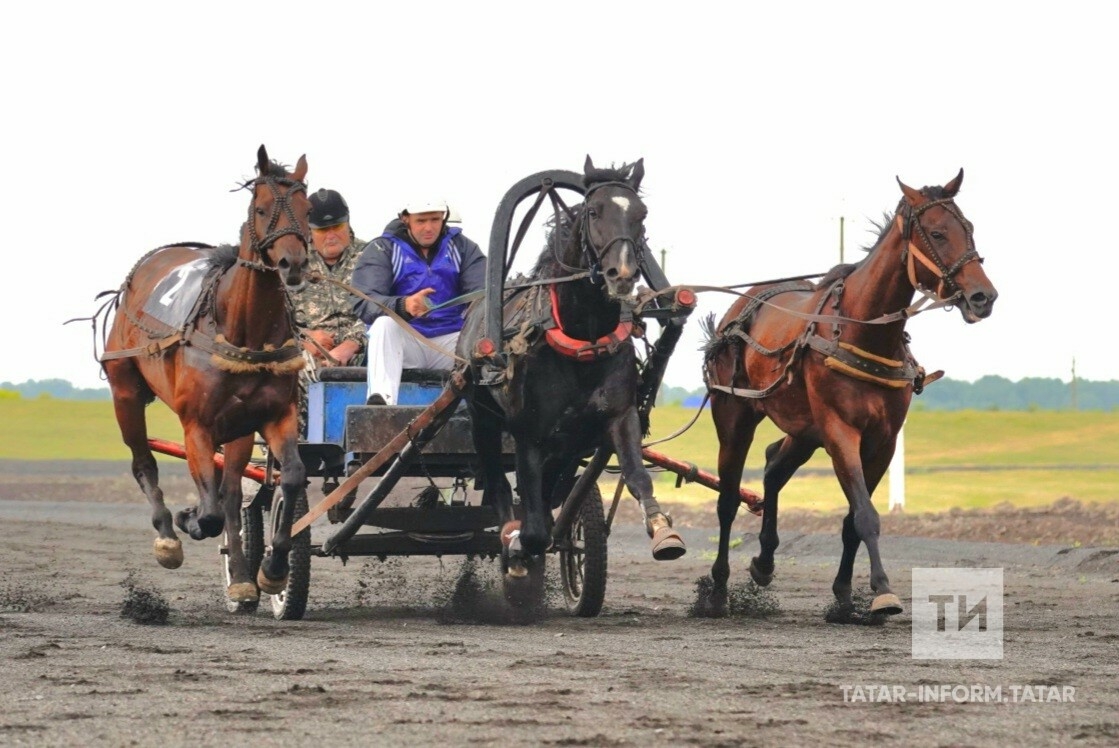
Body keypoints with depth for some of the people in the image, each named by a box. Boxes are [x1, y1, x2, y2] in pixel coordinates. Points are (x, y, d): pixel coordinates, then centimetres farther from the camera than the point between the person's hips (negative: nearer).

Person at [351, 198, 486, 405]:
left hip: (450, 341, 2)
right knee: (384, 324, -33)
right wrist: (403, 306, -33)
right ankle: (380, 400, -51)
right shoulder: (382, 249, 4)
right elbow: (364, 304, -12)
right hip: (404, 344, -2)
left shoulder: (462, 247, 13)